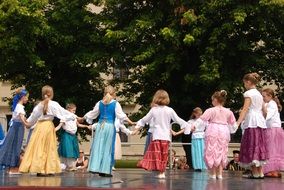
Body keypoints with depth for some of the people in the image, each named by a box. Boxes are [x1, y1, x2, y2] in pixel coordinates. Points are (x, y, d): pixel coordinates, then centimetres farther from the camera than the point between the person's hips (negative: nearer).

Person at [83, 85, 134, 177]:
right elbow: (121, 115, -8)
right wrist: (129, 121, -6)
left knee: (98, 146, 6)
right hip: (110, 126, -3)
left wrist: (83, 118, 31)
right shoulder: (115, 104, -2)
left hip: (100, 126, 3)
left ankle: (95, 167, 1)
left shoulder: (100, 103, 9)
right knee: (108, 148, 0)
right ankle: (105, 170, 1)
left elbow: (93, 113, 17)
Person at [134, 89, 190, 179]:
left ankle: (160, 171, -8)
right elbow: (178, 120, 2)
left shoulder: (153, 110, -1)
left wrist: (138, 127, 22)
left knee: (156, 154, 0)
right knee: (164, 155, 7)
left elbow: (145, 119, 9)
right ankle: (162, 172, 7)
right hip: (166, 136, 1)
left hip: (156, 135, -1)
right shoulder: (169, 110, -2)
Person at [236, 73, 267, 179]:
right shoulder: (259, 94, 18)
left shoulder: (248, 93, -5)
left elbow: (245, 109, -15)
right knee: (259, 146, 9)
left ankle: (255, 173, -8)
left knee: (251, 146, -6)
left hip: (252, 122, -8)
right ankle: (260, 172, 8)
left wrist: (238, 122, -21)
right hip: (260, 121, 8)